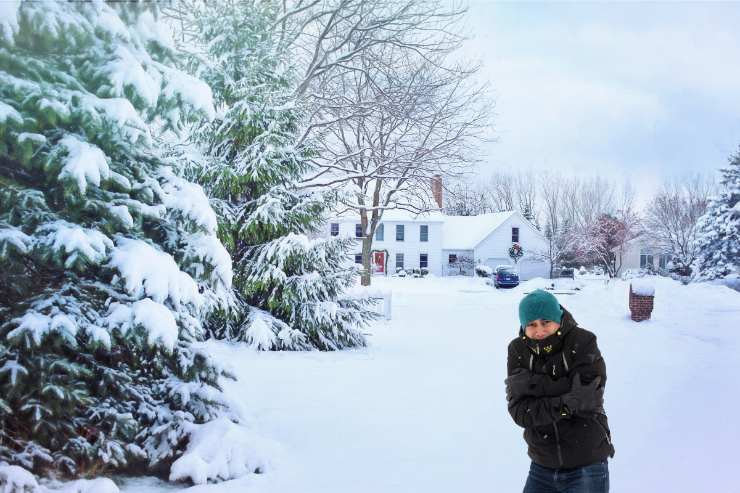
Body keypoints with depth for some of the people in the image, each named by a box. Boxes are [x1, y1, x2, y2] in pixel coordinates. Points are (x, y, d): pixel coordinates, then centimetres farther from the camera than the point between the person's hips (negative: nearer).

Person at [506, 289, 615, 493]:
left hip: (587, 466, -3)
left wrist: (532, 383, -19)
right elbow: (519, 411, -13)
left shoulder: (583, 343, -12)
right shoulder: (517, 350, -5)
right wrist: (563, 405, -24)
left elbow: (586, 397, -22)